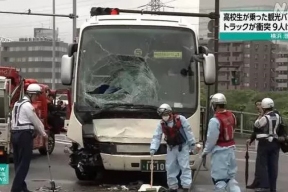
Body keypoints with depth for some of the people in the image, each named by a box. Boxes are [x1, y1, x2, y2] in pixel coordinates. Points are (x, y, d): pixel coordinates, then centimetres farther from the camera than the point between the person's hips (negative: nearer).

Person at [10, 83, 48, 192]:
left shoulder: (17, 104, 18)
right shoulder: (27, 105, -10)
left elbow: (14, 120, 14)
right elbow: (36, 121, -5)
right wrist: (43, 133, 8)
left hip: (15, 134, 10)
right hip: (24, 135, -10)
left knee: (18, 162, 10)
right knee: (24, 163, -7)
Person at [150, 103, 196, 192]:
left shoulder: (180, 119, -14)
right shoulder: (161, 124, -3)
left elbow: (188, 131, -9)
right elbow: (156, 137, -5)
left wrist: (192, 143, -8)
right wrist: (153, 148, -17)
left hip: (182, 146, -4)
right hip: (171, 148, 4)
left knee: (185, 167, -8)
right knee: (170, 168, 7)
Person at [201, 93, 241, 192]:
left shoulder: (215, 120, -20)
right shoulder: (231, 116, 2)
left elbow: (211, 139, -15)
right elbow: (231, 131, 9)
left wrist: (205, 151, -1)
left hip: (220, 151, -7)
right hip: (230, 149, 7)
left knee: (219, 178, 2)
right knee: (231, 176, 16)